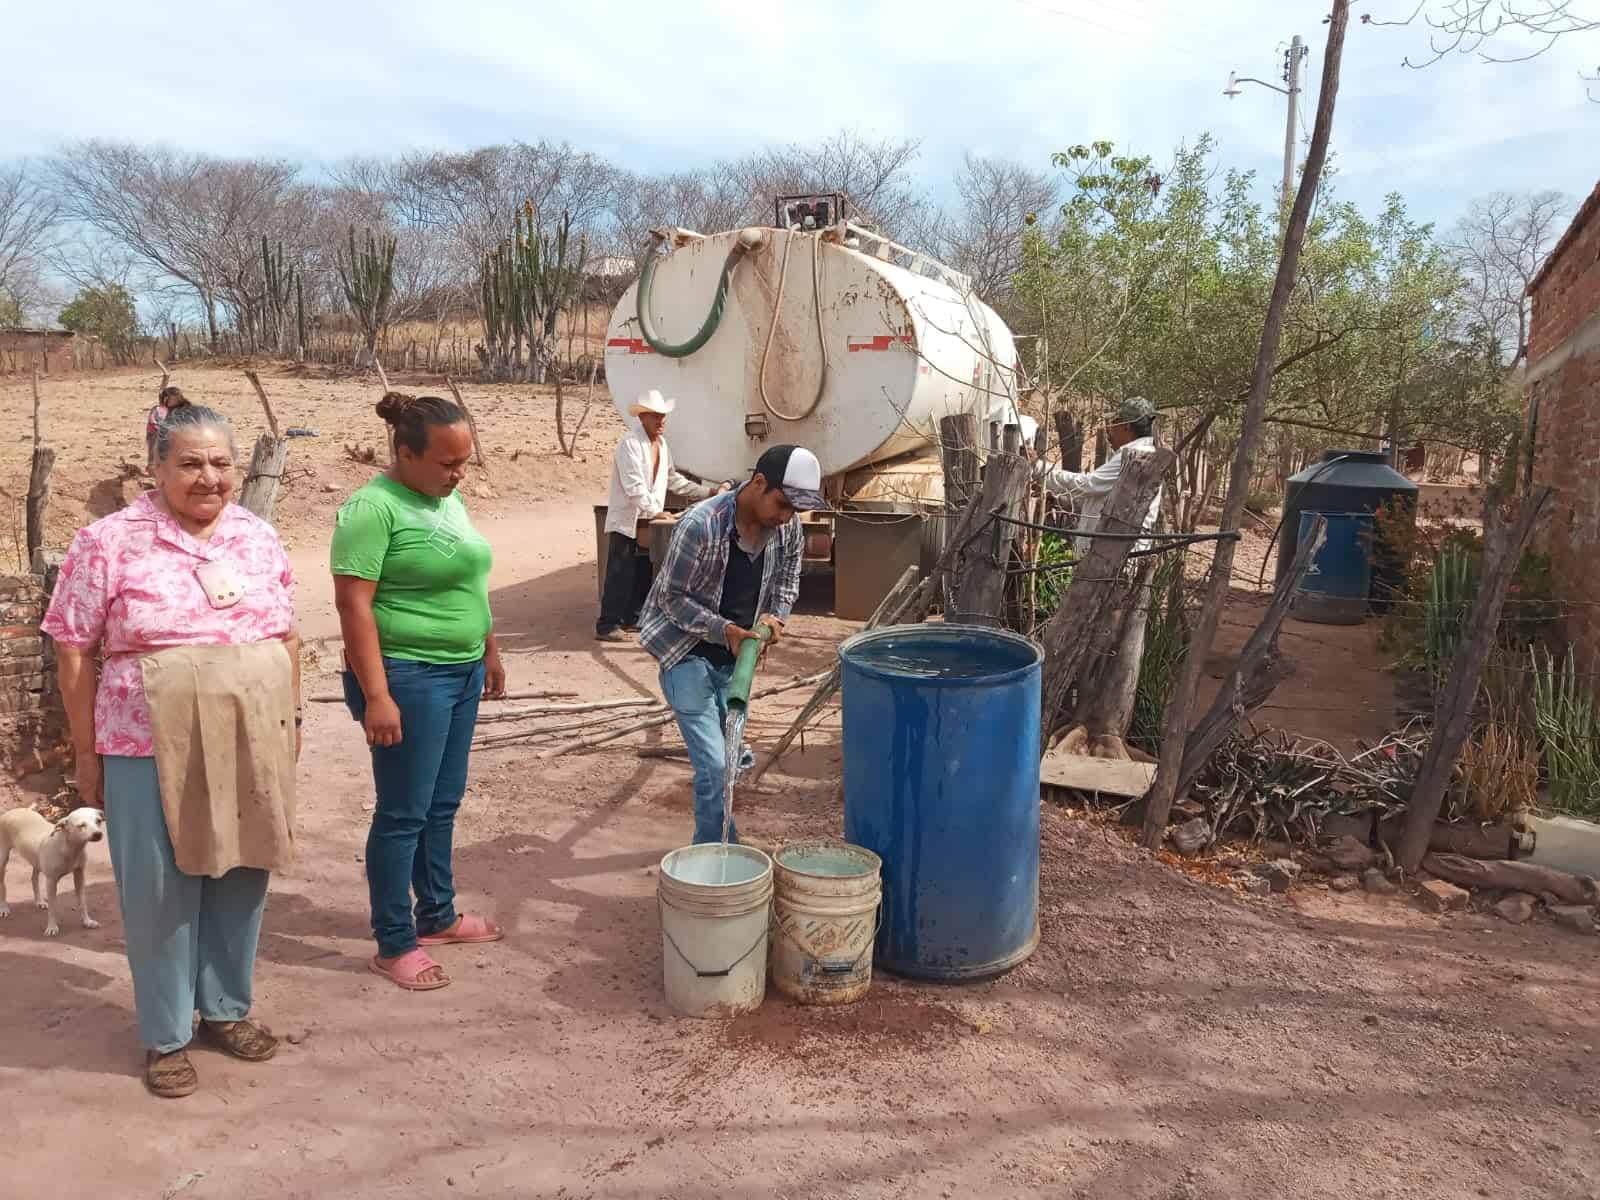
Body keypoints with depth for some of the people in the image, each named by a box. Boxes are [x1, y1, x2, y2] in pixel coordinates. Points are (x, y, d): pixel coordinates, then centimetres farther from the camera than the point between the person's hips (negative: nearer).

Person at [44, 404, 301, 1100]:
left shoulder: (259, 539, 5)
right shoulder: (108, 543, -7)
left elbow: (286, 637, 12)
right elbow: (75, 654, -5)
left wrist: (290, 721, 11)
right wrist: (87, 754, -3)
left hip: (251, 747, 4)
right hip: (153, 751, -4)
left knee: (240, 880, 15)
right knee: (161, 894, 8)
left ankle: (226, 1008, 35)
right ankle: (166, 1037, 26)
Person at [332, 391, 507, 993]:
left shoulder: (449, 500, 10)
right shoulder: (373, 508, -16)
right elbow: (354, 604, -20)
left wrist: (490, 651, 22)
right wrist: (376, 696, -23)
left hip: (460, 673, 8)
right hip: (408, 678, -8)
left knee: (442, 805, 18)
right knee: (403, 813, 2)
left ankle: (438, 916, 32)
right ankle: (394, 945, 15)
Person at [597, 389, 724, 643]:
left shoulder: (661, 443, 12)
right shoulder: (630, 443, -16)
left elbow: (672, 479, 21)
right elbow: (634, 486, -22)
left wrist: (708, 492, 18)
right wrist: (655, 512, -24)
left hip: (647, 521, 8)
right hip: (626, 520, -8)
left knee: (643, 574, 10)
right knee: (620, 575, -9)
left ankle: (632, 618, 21)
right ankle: (607, 626, -7)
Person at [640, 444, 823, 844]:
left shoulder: (789, 527, -9)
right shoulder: (701, 525, -27)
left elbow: (787, 581, 7)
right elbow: (671, 597, -19)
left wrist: (775, 616, -13)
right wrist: (724, 630, -27)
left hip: (735, 657, 6)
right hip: (688, 655, -6)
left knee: (730, 759, 17)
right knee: (713, 765, -11)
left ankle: (709, 848, 37)